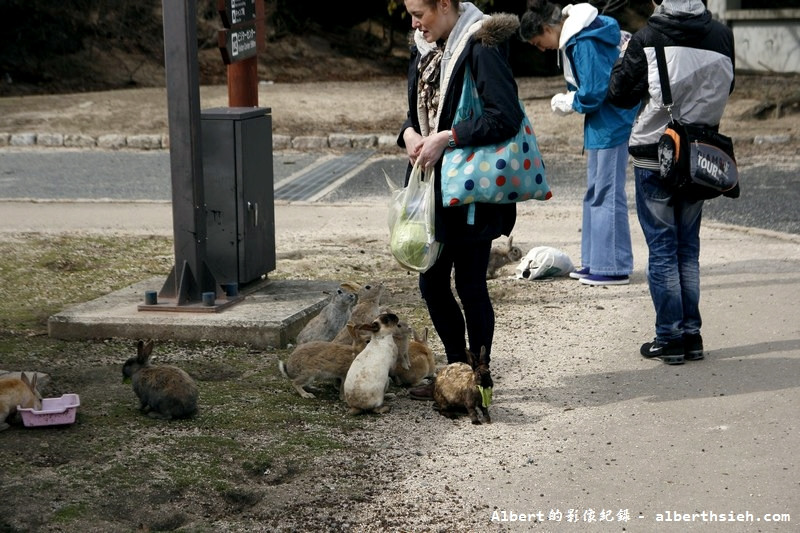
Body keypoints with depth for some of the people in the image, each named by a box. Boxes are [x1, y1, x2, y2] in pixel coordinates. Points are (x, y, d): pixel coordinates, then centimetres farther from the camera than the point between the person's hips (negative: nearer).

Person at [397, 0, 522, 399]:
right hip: (434, 185, 9)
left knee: (470, 286, 2)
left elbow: (506, 117, -24)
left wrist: (446, 138, -22)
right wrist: (409, 132, -3)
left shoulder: (480, 47, -16)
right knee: (431, 283, 14)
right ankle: (456, 369, 30)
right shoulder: (426, 48, 11)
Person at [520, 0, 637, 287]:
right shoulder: (574, 37, 11)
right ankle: (595, 261, 23)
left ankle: (614, 268, 1)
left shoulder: (585, 43, -20)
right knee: (594, 193, 15)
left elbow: (593, 93, -23)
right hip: (602, 124, 10)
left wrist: (567, 102, -6)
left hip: (611, 125, -10)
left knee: (607, 193, -5)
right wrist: (569, 99, 2)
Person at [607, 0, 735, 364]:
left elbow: (620, 94, -5)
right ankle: (691, 335, 15)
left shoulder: (648, 38, -14)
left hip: (654, 158, -4)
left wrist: (625, 61, 11)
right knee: (688, 247, 13)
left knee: (662, 248, 3)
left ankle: (669, 338, 4)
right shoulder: (721, 36, -2)